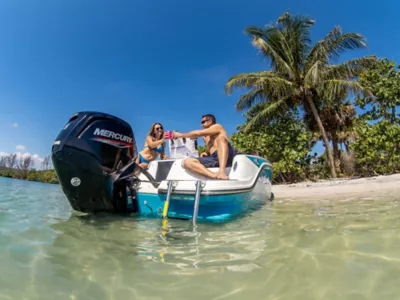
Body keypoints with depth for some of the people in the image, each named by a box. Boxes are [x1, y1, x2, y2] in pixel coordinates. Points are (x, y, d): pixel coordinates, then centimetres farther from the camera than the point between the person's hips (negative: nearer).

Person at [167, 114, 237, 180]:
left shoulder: (218, 127, 7)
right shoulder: (206, 137, 29)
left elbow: (198, 133, -3)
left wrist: (181, 135, 3)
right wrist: (206, 154, 11)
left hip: (227, 157, -6)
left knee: (221, 136, -30)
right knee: (187, 162, -12)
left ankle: (222, 171, -44)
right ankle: (214, 175, -40)